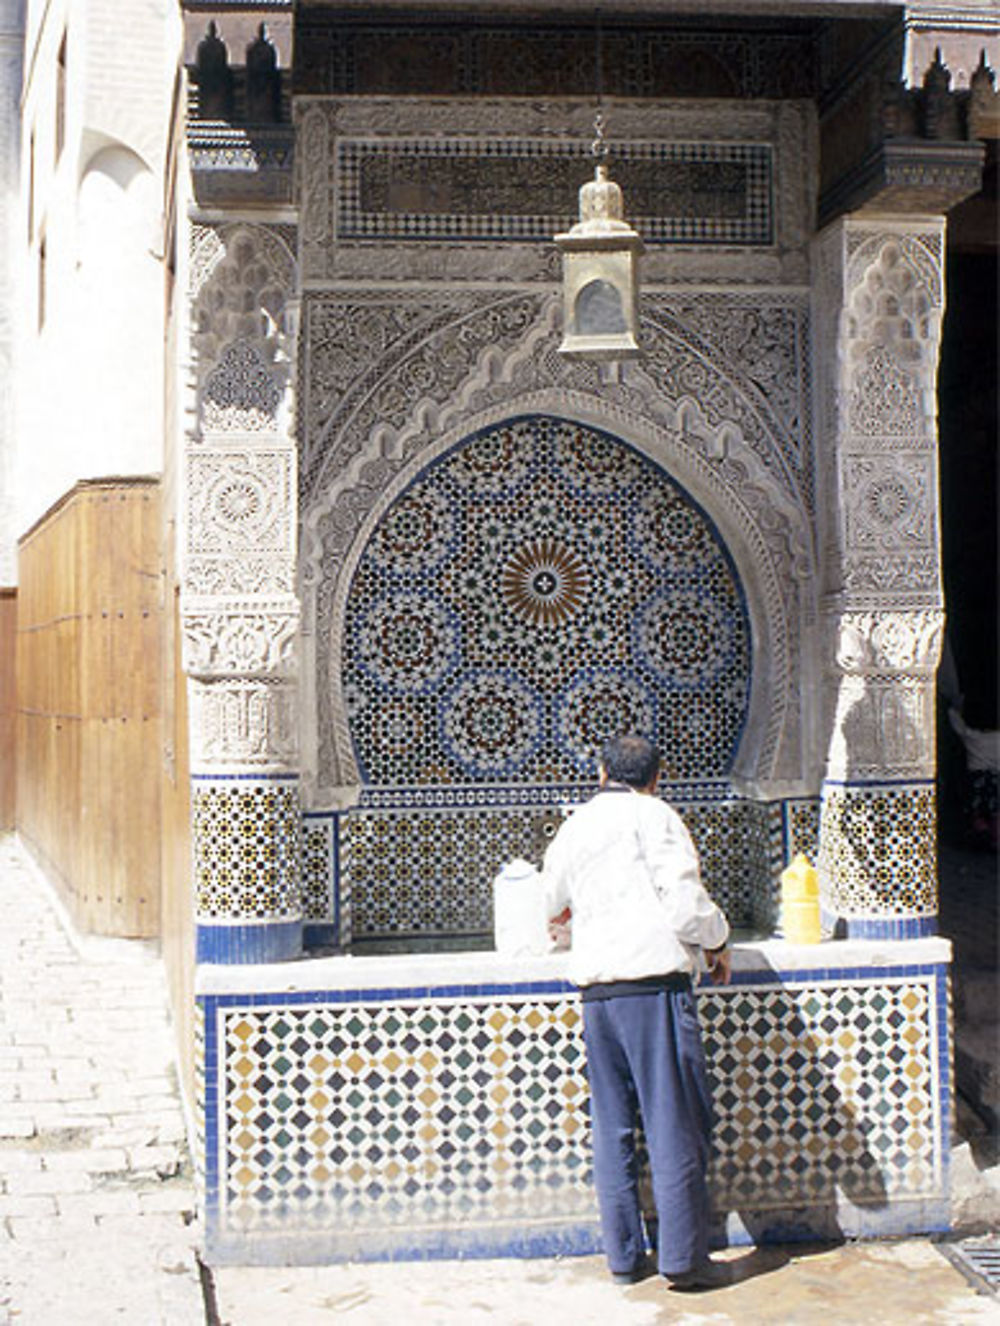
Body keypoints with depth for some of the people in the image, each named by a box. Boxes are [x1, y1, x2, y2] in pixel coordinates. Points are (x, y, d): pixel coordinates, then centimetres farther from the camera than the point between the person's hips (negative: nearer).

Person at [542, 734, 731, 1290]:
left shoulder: (573, 828, 16)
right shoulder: (653, 815, -2)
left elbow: (552, 904, 29)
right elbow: (685, 900, -11)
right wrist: (717, 941, 7)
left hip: (595, 989, 6)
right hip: (654, 980, -6)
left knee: (612, 1126, 10)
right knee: (676, 1123, -1)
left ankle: (624, 1255, 15)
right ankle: (684, 1256, 1)